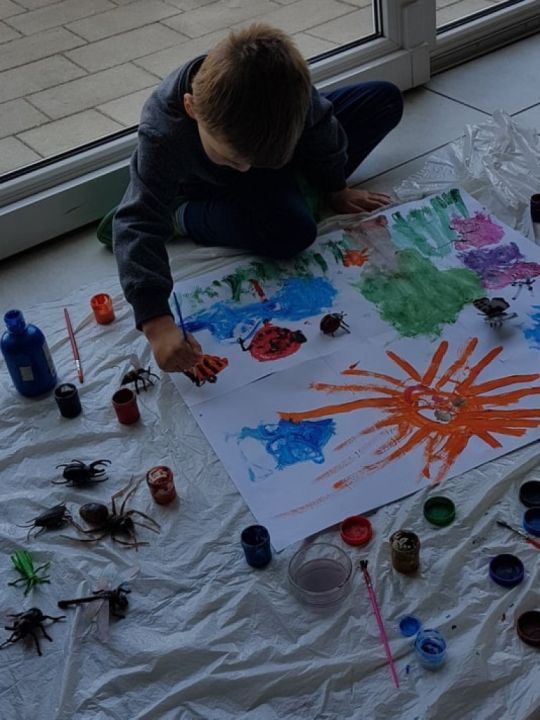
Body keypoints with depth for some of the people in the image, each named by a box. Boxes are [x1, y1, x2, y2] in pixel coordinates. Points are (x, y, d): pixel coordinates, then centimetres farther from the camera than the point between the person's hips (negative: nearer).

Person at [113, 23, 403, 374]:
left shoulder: (285, 85, -35)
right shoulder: (163, 135, -43)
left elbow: (320, 129, -14)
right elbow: (138, 225, -46)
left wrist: (335, 189, 2)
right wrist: (158, 325, -56)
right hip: (215, 190, -4)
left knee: (385, 98, 2)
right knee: (291, 232, -35)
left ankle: (296, 184, 0)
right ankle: (181, 216, -10)